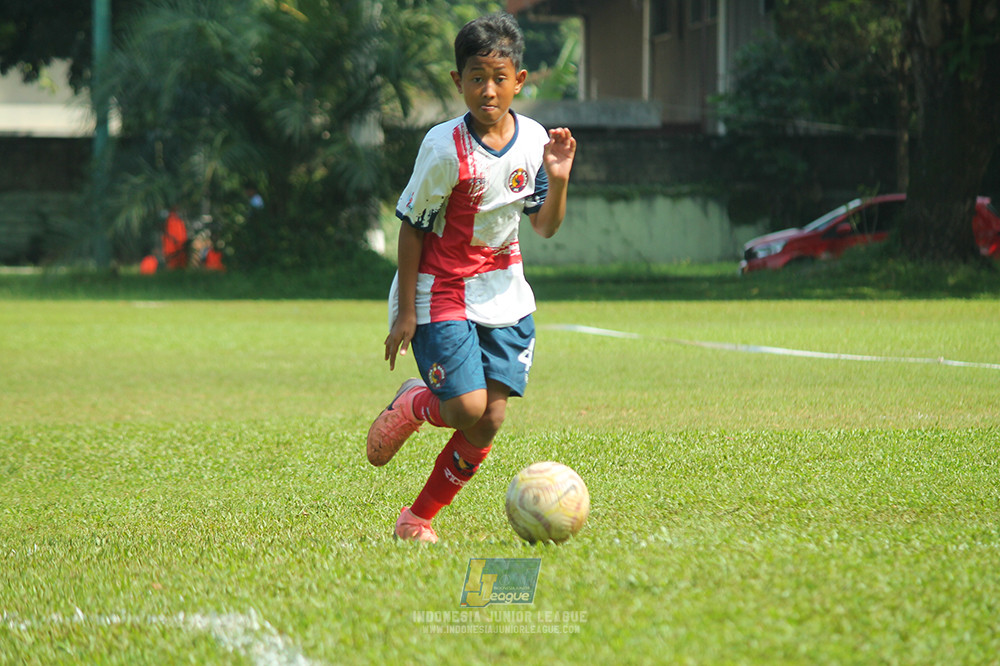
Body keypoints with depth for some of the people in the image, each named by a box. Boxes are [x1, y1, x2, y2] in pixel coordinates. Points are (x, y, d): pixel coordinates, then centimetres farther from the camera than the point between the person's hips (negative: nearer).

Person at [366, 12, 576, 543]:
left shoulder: (534, 140, -3)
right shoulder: (445, 148, -17)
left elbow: (544, 226, 6)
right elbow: (412, 225, -10)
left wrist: (558, 181, -15)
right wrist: (406, 312, -11)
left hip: (504, 293, 5)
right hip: (442, 293, -5)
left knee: (489, 423, -2)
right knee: (467, 408, -18)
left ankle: (420, 516, 13)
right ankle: (410, 405, 17)